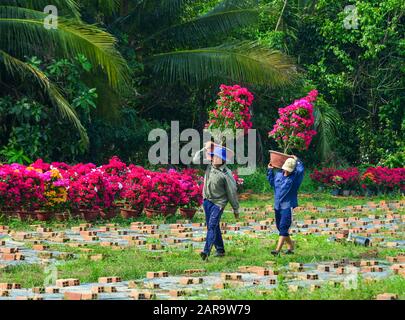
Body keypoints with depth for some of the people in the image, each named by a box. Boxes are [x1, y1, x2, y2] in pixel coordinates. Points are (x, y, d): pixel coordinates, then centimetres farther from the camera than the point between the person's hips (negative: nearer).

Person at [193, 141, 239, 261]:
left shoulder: (226, 174, -16)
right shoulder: (209, 166, 1)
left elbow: (232, 192, -10)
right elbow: (196, 160, 7)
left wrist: (236, 209, -4)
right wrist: (205, 149, -4)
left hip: (218, 202, -7)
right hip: (207, 200, 7)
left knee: (212, 226, -18)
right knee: (213, 227, 14)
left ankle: (206, 251, -28)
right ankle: (220, 250, 26)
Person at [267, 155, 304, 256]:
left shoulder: (295, 177, -7)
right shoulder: (278, 175, 8)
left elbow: (301, 170, -28)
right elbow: (272, 182, 26)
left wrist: (297, 161, -11)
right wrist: (270, 170, 21)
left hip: (288, 206, -7)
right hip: (278, 206, 7)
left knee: (283, 227, -14)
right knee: (280, 227, 14)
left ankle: (278, 250, -18)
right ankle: (290, 246, 29)